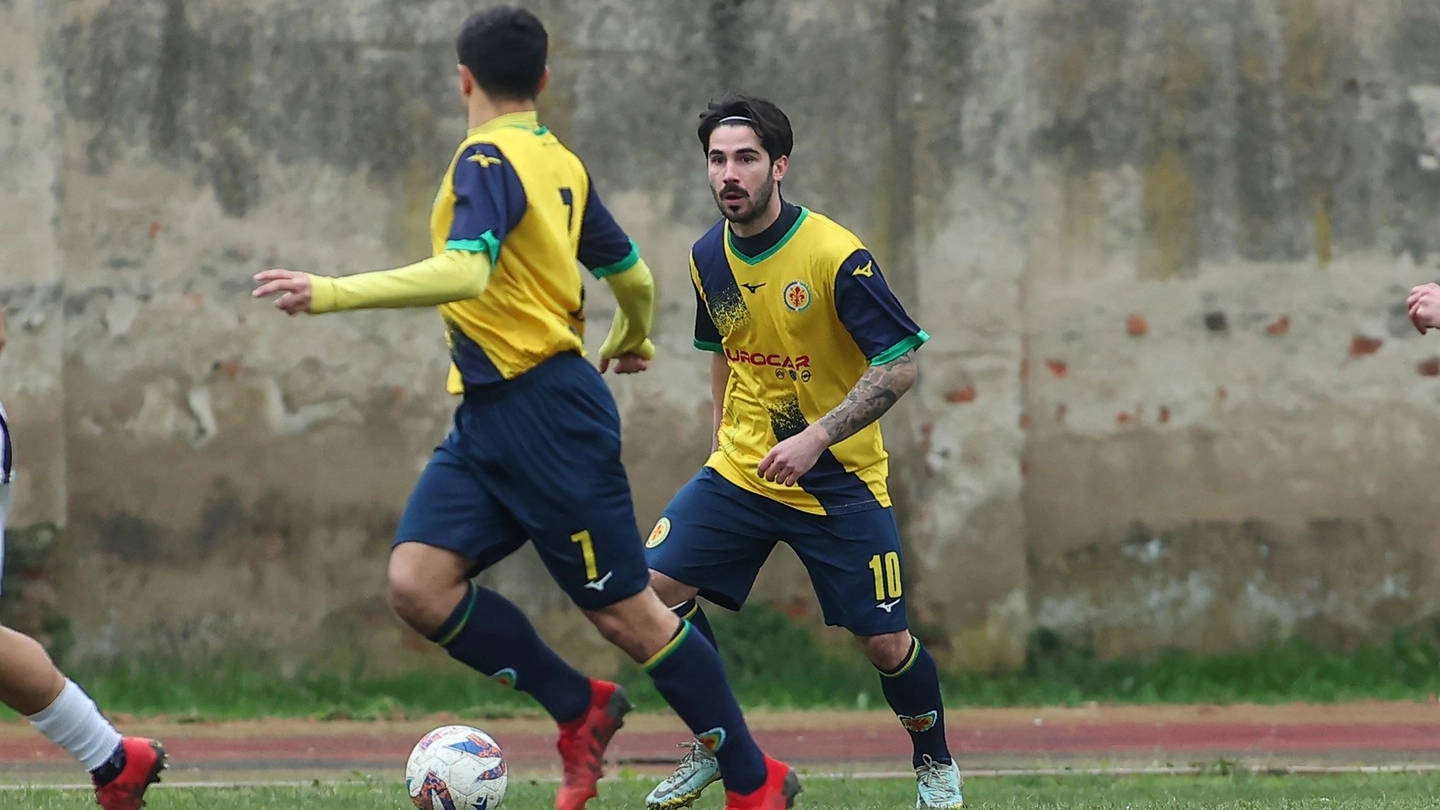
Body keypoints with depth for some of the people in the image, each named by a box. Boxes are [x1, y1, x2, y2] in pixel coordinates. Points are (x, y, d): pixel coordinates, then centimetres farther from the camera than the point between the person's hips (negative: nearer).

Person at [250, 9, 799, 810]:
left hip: (548, 413, -8)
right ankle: (581, 709, 6)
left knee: (626, 611, -1)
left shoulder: (489, 159, -13)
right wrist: (633, 342, 45)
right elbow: (633, 274, 23)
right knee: (418, 581, -4)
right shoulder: (561, 163, 13)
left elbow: (466, 271, -30)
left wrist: (334, 293, -33)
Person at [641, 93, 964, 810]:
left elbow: (900, 366, -19)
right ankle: (714, 747, 6)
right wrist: (722, 440, 14)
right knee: (654, 584, -12)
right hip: (739, 472, 5)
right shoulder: (708, 257, 0)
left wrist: (815, 438, -26)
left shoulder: (836, 256, -19)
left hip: (839, 481, -5)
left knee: (885, 643, -4)